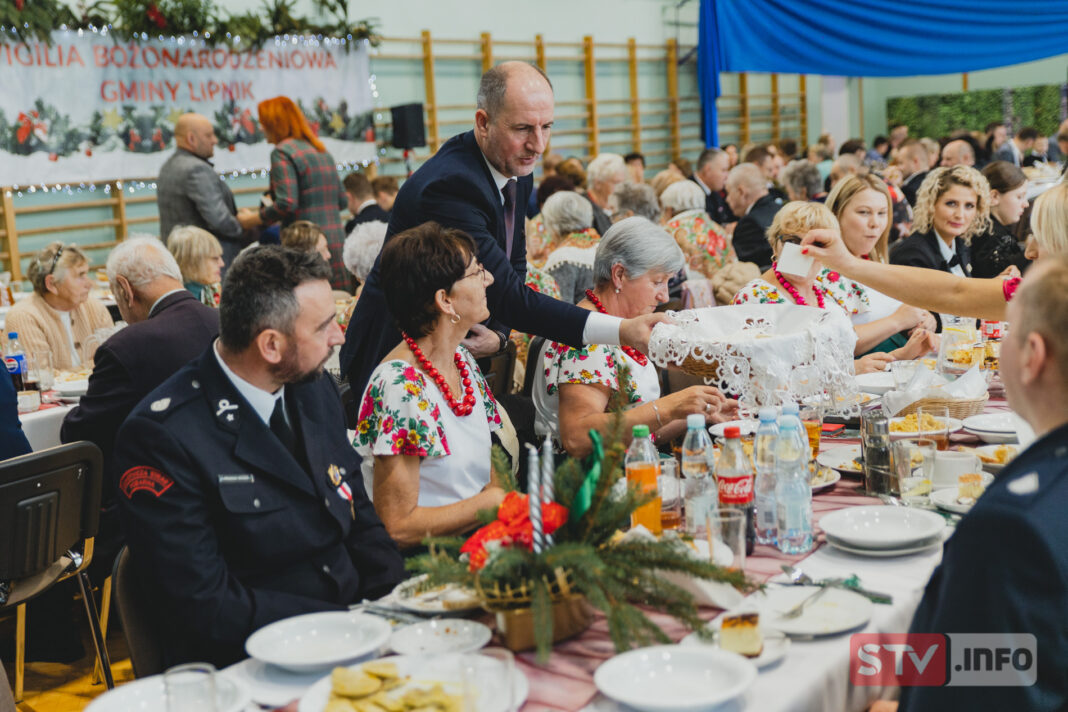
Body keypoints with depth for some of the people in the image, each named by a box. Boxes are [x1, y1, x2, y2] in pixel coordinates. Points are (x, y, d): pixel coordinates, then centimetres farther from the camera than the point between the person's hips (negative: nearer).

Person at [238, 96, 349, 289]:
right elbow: (342, 200, 18)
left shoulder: (282, 152, -8)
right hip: (336, 241, 8)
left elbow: (286, 204, -17)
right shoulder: (321, 151, 17)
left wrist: (252, 220, -4)